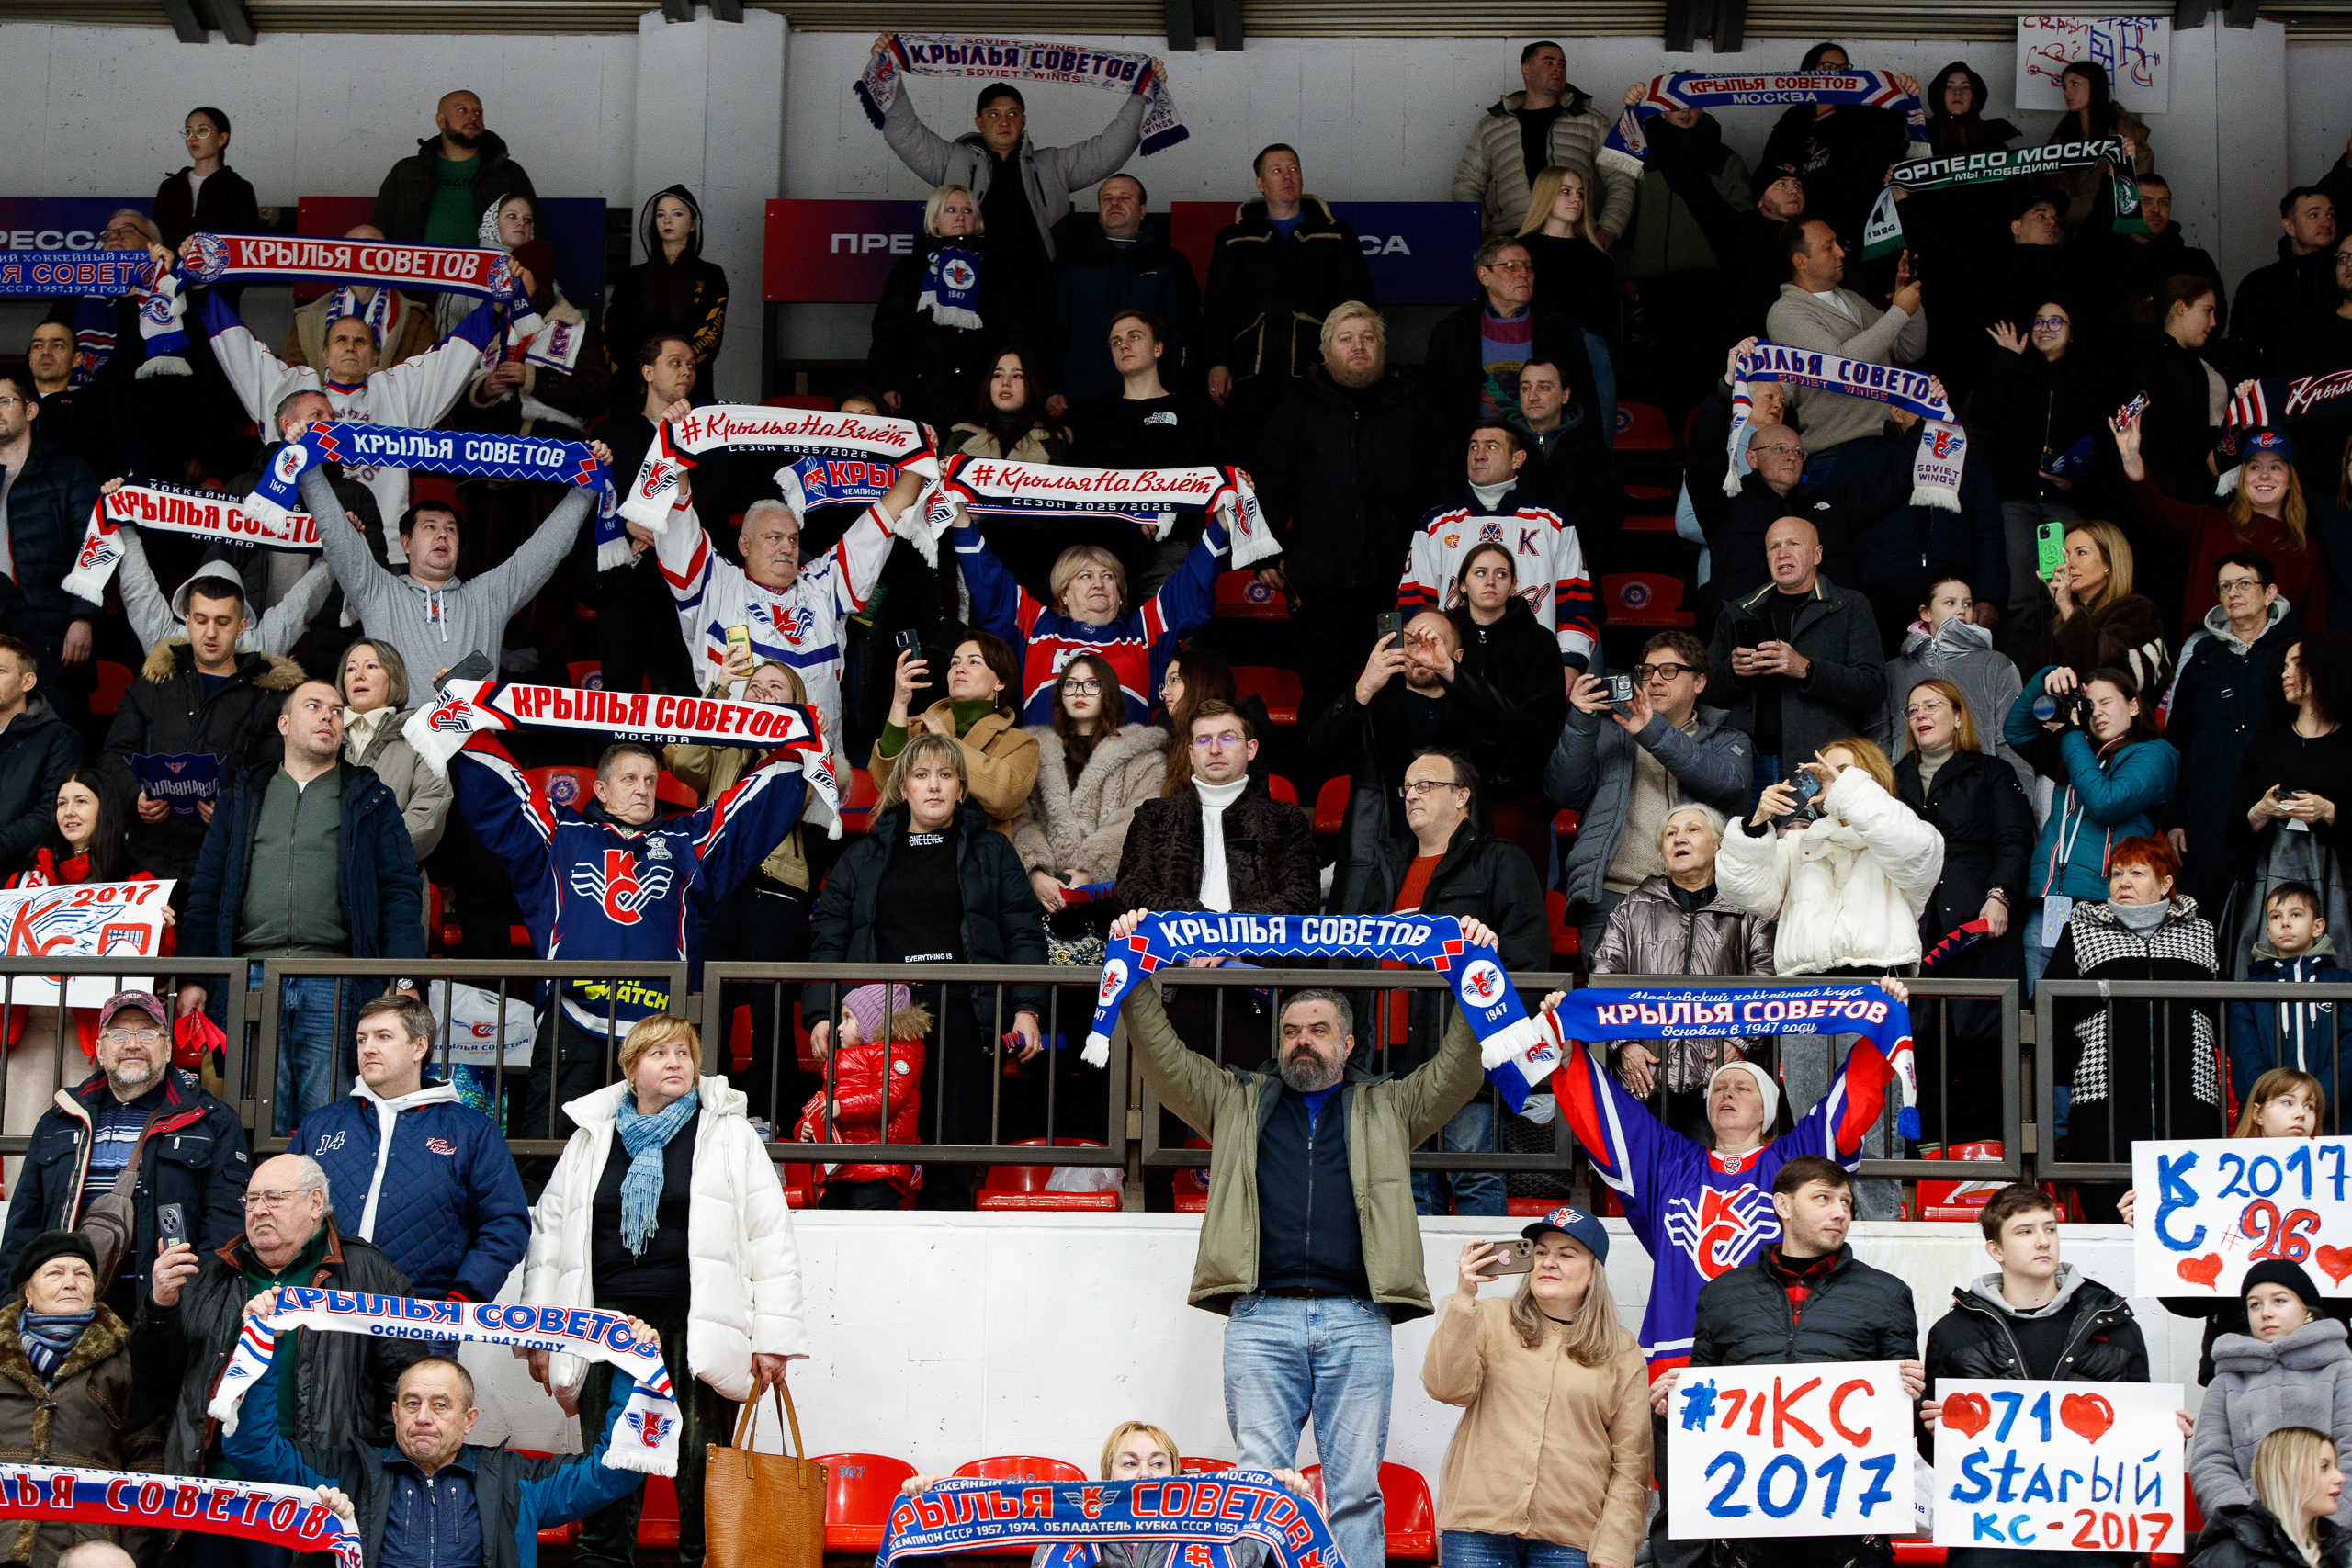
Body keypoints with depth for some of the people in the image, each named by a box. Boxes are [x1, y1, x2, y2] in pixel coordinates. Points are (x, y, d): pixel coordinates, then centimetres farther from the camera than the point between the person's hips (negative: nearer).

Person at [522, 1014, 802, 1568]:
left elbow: (771, 1237, 4)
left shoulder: (729, 1134, 8)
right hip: (610, 1323, 2)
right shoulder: (592, 1137, 15)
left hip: (696, 1328, -2)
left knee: (702, 1464, -3)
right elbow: (548, 1231, 18)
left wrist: (774, 1336, -3)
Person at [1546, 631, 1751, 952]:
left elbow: (1730, 784, -4)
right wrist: (1581, 723, -4)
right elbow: (1562, 794, 10)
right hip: (1612, 892, 1)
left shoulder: (1728, 741, 21)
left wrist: (1654, 733, -11)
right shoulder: (1609, 733, 24)